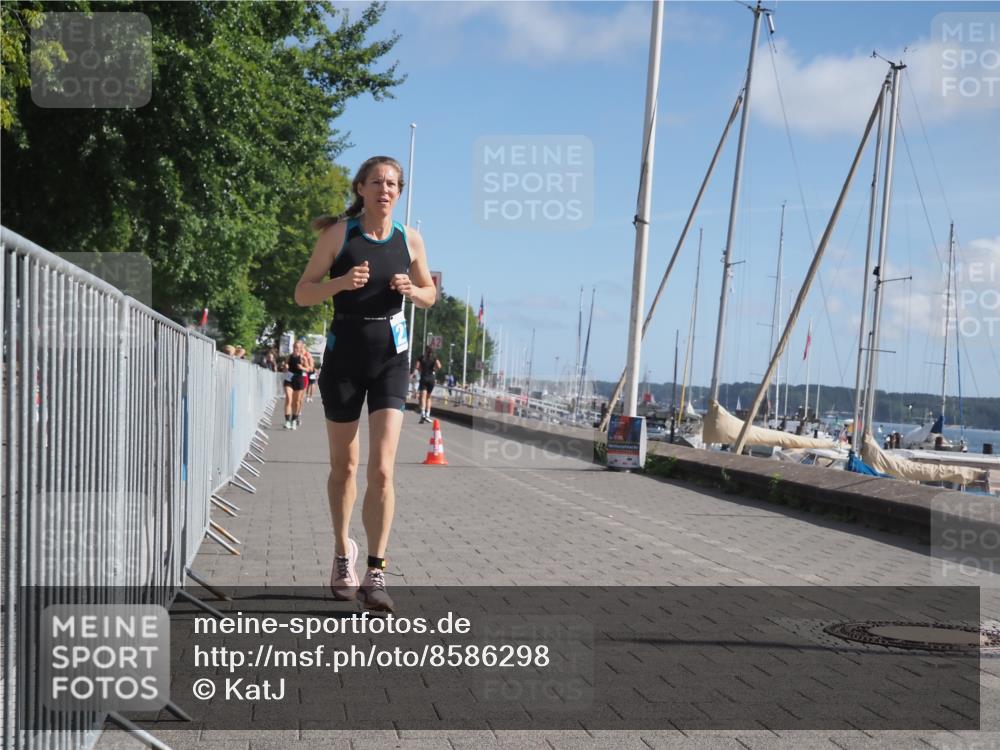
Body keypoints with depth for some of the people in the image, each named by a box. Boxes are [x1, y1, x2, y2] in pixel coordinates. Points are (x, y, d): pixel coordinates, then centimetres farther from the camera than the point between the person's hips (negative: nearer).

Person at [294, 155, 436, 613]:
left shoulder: (410, 239, 4)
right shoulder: (338, 233, -3)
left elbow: (430, 295, 16)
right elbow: (302, 293, -2)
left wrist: (411, 290, -7)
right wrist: (342, 282, -20)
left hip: (391, 355, 1)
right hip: (345, 352, 0)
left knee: (382, 469, -11)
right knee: (344, 466, 12)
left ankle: (374, 574, -8)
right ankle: (342, 552, 33)